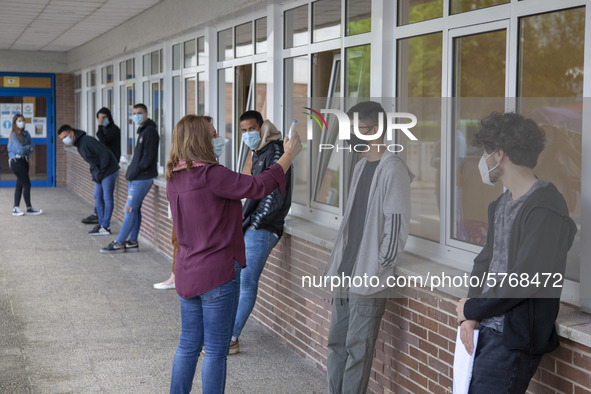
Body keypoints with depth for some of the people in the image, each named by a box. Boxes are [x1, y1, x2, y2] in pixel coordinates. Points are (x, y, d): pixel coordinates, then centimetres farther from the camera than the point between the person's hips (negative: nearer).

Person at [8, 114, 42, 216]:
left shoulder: (26, 133, 12)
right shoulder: (13, 135, -8)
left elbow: (32, 147, 3)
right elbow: (19, 149, -17)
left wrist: (24, 148, -14)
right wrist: (29, 147, -1)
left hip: (24, 161, 7)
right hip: (16, 161, -7)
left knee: (20, 184, 8)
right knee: (27, 184, -6)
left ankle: (16, 209, 12)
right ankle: (29, 208, 2)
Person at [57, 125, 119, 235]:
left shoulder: (87, 141, -21)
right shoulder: (78, 144, 11)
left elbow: (104, 155, -23)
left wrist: (99, 173, -17)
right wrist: (94, 172, 6)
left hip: (109, 170, -10)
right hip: (99, 172, 10)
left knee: (107, 198, -5)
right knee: (97, 198, 11)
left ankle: (105, 227, -1)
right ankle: (102, 223, 18)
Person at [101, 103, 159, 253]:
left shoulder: (150, 131, -12)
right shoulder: (142, 131, 18)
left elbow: (148, 157, -18)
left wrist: (135, 172, -14)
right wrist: (131, 172, 11)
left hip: (142, 178, -10)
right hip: (136, 177, 10)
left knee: (130, 209, -7)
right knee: (135, 209, 11)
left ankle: (119, 243, -4)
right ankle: (132, 242, 16)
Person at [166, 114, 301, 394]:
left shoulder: (174, 179, 6)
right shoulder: (210, 175, -20)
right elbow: (258, 186, -18)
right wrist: (289, 154, -9)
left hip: (187, 273, 8)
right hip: (217, 274, -8)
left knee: (188, 344, 17)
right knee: (216, 350, 3)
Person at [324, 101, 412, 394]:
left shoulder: (392, 169, -15)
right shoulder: (361, 166, 13)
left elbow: (396, 226, -17)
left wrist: (379, 267, -15)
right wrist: (338, 263, 16)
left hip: (368, 280, -9)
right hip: (346, 274, 9)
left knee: (358, 347, -1)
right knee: (336, 341, 14)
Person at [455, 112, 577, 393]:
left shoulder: (545, 209, -17)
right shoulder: (502, 204, 14)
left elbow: (525, 281, -21)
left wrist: (472, 309, -9)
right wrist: (470, 316, -1)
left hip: (515, 337, -9)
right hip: (483, 328, 9)